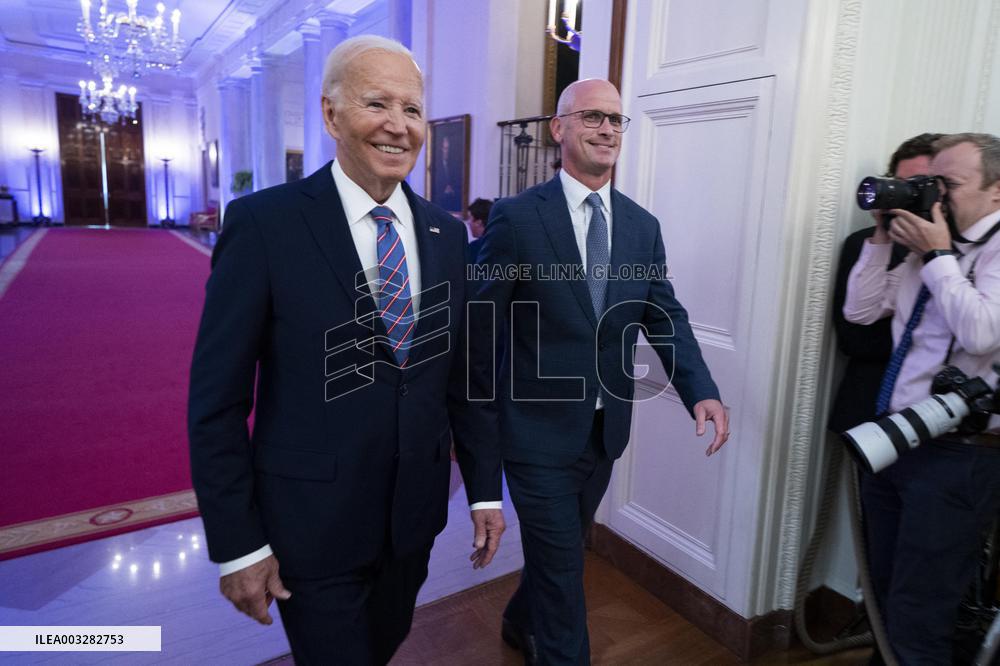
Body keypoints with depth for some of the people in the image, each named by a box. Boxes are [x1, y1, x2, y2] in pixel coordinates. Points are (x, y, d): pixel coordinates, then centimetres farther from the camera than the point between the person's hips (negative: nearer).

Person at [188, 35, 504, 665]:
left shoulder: (447, 233, 0)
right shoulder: (265, 223, -14)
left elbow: (462, 372, 5)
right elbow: (217, 399, -11)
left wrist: (486, 489, 5)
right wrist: (237, 545, -10)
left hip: (416, 514, 5)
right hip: (313, 521, -4)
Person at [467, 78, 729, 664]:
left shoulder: (644, 226, 3)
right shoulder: (517, 218, -12)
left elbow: (666, 317, 2)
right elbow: (480, 325, -9)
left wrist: (701, 391, -14)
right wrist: (483, 419, -5)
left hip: (607, 429, 6)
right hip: (540, 429, -5)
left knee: (561, 548, 24)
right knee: (562, 564, 7)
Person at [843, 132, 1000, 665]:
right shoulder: (927, 248, 11)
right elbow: (859, 311, 9)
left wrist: (938, 256, -16)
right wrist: (882, 239, 1)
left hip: (957, 455, -7)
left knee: (918, 614, 2)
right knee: (887, 588, 22)